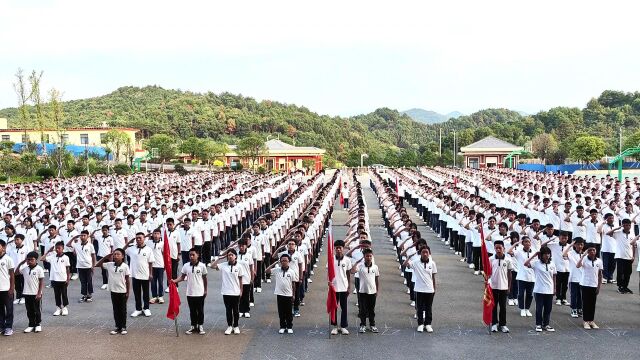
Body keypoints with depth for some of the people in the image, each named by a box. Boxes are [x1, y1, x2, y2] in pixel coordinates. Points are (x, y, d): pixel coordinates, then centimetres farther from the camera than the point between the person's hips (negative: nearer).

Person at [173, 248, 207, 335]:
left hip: (200, 293, -2)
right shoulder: (186, 266, -2)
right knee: (192, 310, 12)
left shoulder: (202, 266, -7)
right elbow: (182, 277, 2)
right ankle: (193, 326, 24)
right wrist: (174, 281, -16)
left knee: (200, 310, 8)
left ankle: (200, 326, 21)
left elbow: (204, 278, 2)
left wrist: (205, 290, 5)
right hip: (190, 293, 2)